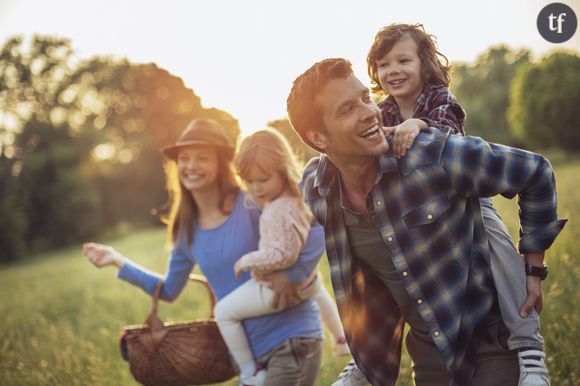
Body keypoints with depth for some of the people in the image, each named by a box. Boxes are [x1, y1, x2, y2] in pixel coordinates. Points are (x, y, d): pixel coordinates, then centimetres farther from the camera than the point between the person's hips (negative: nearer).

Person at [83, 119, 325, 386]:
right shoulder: (187, 229, 6)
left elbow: (320, 230, -17)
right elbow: (169, 290, 19)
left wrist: (292, 276, -25)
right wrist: (118, 261, 14)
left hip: (292, 341, -6)